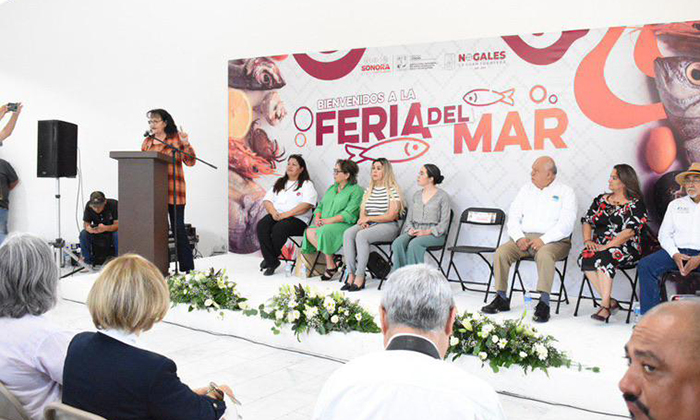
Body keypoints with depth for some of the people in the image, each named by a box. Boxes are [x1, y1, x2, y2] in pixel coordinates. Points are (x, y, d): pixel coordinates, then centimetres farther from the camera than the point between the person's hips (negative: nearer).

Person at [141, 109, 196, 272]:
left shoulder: (176, 138, 1)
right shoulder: (147, 141, 14)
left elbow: (190, 162, -5)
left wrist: (186, 144, -19)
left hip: (173, 191, -4)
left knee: (178, 227, -5)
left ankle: (187, 267, 2)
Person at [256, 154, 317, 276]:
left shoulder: (307, 185, 6)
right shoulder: (279, 183, 23)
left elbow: (306, 205, -10)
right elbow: (267, 200, 15)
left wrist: (285, 214, -17)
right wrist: (273, 212, -7)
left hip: (297, 219, -5)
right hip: (276, 215, 5)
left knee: (279, 228, -35)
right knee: (261, 226, -27)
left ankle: (269, 258, -11)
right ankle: (272, 262, -23)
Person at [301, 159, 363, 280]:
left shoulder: (356, 190, -3)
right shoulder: (331, 188, 24)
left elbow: (349, 214, -14)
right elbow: (320, 206, 23)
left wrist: (329, 220, -17)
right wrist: (317, 217, 1)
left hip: (344, 225, -7)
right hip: (324, 224, 7)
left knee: (323, 232, -33)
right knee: (309, 232, -22)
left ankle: (331, 265, -18)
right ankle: (330, 261, -17)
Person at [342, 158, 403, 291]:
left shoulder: (393, 190, -3)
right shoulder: (369, 189, 19)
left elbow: (392, 215, -11)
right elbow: (362, 211, 18)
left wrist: (369, 218, -12)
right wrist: (362, 220, -6)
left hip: (388, 226, -6)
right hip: (368, 225, 6)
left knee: (361, 235, -33)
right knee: (348, 234, -23)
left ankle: (360, 278, -29)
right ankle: (351, 274, -27)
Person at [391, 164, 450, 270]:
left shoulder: (443, 196, 0)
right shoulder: (417, 195, 17)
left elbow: (444, 223, -5)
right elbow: (409, 218, 15)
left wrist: (427, 232, -18)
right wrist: (410, 229, -7)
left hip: (434, 234, -4)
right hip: (414, 232, 5)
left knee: (414, 244, -36)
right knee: (397, 243, -28)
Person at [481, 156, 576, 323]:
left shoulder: (565, 192, 2)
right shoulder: (527, 189, 16)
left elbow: (566, 224, -10)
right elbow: (514, 216, 10)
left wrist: (543, 240, -21)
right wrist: (519, 237, -8)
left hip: (554, 240, -4)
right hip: (524, 237, 4)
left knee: (544, 254, -37)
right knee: (501, 252, -20)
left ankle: (544, 302, -34)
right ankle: (501, 298, -13)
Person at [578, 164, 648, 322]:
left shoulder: (636, 204, 0)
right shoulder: (601, 200, 17)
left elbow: (630, 231, -12)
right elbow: (587, 221, 14)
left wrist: (606, 246, -20)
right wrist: (588, 240, -5)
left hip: (625, 248, -5)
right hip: (599, 247, 5)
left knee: (603, 258, -35)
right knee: (584, 258, -27)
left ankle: (605, 306, -32)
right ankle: (610, 301, -21)